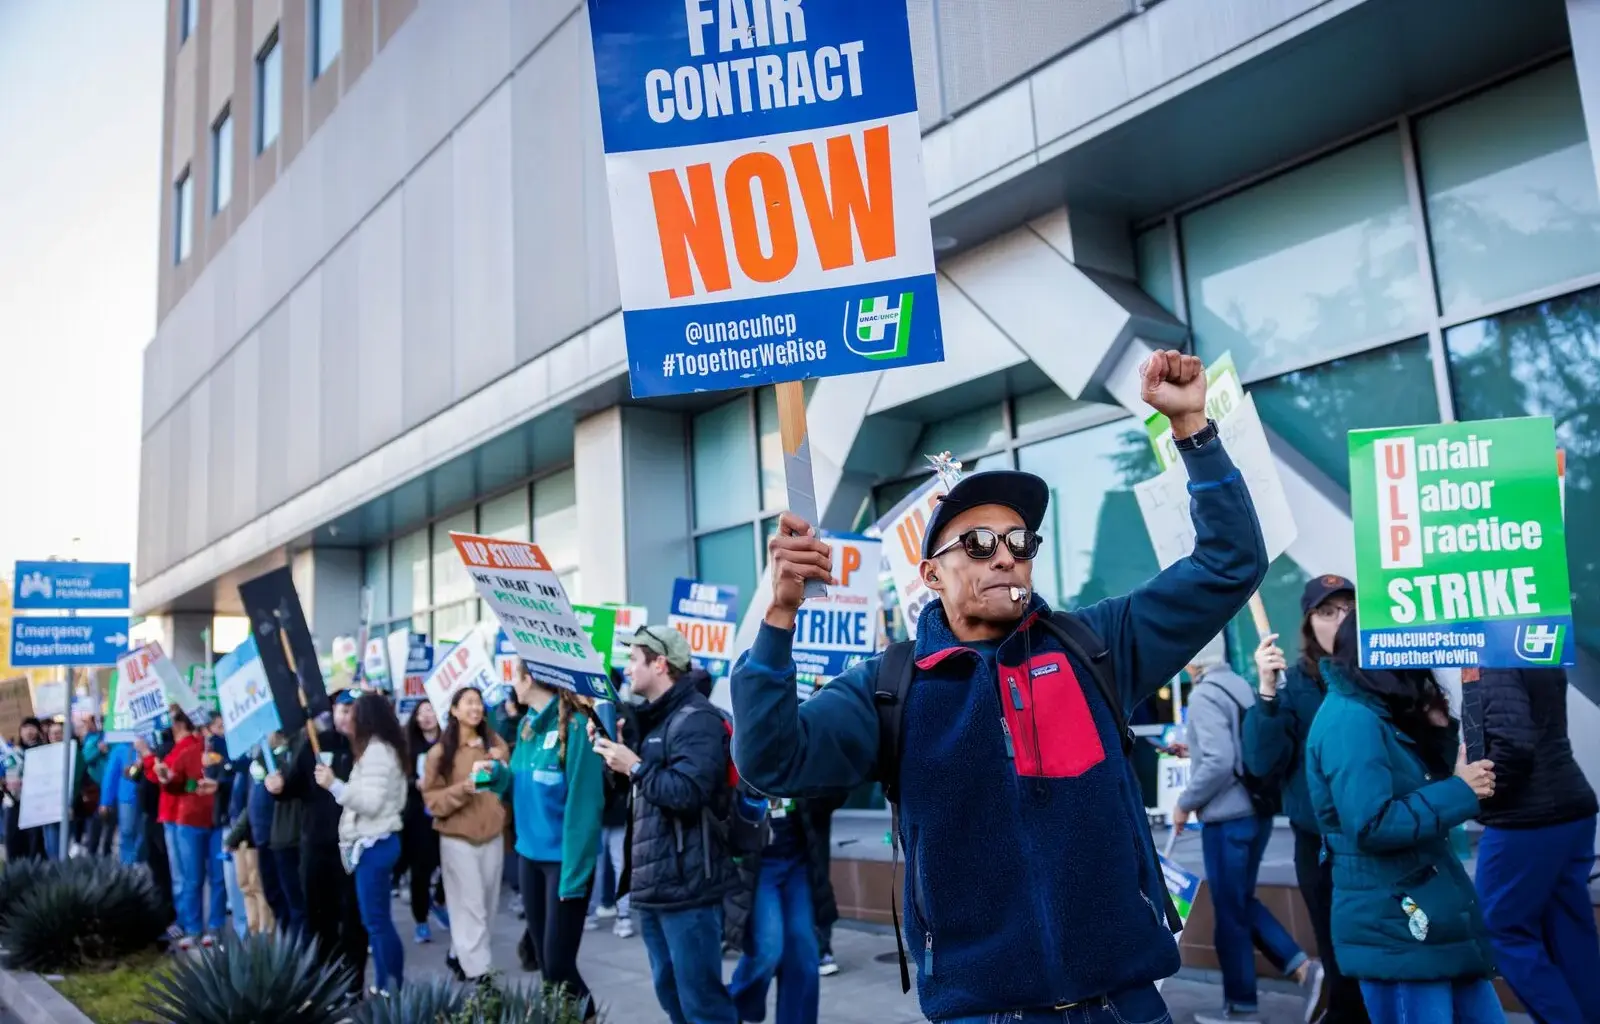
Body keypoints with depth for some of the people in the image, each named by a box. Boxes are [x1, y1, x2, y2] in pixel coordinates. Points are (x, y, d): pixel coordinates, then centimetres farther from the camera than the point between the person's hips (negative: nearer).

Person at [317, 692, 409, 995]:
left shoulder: (376, 751, -14)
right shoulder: (380, 749, 16)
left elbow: (371, 802, -21)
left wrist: (334, 785, -18)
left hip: (374, 844, -10)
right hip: (372, 843, 10)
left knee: (376, 920, -6)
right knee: (376, 920, 11)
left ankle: (392, 988, -2)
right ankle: (385, 986, 16)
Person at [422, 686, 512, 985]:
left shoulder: (495, 744, 8)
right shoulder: (440, 752, -2)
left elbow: (509, 787, 15)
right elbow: (431, 797, -5)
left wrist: (500, 768, -6)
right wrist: (463, 788, -19)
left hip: (492, 833, 4)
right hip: (457, 836, -4)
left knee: (488, 904, 6)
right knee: (470, 905, -6)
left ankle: (463, 954, 22)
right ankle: (476, 971, -3)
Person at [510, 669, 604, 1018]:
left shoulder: (575, 725, -18)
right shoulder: (527, 725, 6)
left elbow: (585, 803, -19)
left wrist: (574, 872, -19)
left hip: (564, 858, -8)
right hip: (530, 852, 8)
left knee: (558, 964, -4)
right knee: (544, 959, 14)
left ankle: (583, 1013, 20)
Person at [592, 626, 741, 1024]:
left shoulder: (696, 719, -14)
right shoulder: (651, 718, 17)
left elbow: (688, 793, -26)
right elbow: (637, 790, 19)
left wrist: (635, 767, -17)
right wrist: (613, 751, 4)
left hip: (685, 885, -10)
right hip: (651, 882, 10)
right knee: (671, 992, 17)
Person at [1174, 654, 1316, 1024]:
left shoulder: (1205, 695, -17)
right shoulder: (1242, 687, 8)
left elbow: (1219, 763, -24)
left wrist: (1185, 803, -11)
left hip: (1228, 817, -9)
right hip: (1257, 809, 9)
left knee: (1229, 912, 5)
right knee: (1241, 902, 21)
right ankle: (1303, 967, 13)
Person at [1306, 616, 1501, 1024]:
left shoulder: (1384, 713, 11)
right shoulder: (1350, 718, -19)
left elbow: (1420, 795, 16)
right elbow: (1372, 826, -26)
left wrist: (1441, 729, 4)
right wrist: (1459, 793, -17)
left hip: (1436, 919, 10)